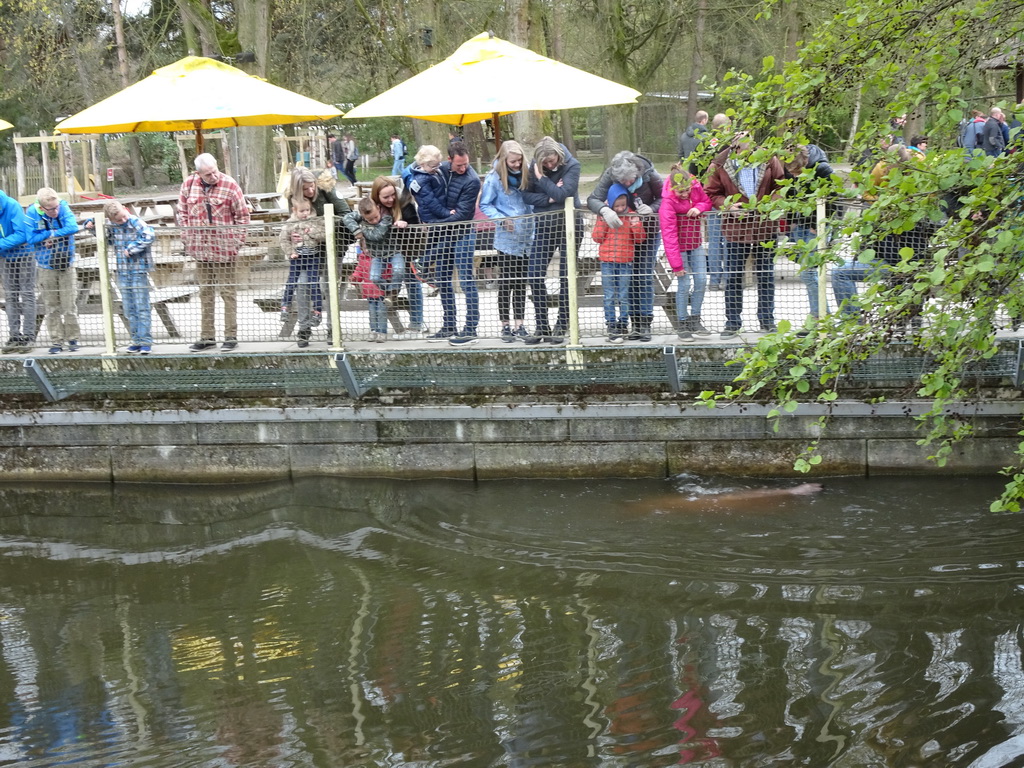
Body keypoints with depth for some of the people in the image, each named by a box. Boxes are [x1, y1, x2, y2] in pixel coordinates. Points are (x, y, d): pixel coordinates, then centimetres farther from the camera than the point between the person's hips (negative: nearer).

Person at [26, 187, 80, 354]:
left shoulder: (64, 208, -12)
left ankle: (72, 338, 14)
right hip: (46, 268, 0)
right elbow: (31, 238, -16)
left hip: (66, 265, 0)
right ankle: (56, 341, 12)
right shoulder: (32, 213, -13)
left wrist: (51, 235, -19)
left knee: (69, 305, 1)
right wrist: (52, 233, -18)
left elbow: (73, 227, -26)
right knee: (51, 307, 5)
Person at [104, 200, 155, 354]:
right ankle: (135, 340, 16)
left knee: (142, 307, -3)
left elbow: (149, 235, -27)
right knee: (129, 309, 9)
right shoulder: (110, 226, 3)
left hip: (139, 270, -5)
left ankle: (145, 341, 0)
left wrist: (132, 249, -22)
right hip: (122, 271, 5)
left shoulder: (136, 222, -12)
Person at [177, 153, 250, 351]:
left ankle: (231, 336, 7)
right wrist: (187, 237, 6)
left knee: (228, 292, 1)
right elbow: (182, 212, 13)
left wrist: (237, 240, -5)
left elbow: (242, 215, -3)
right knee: (205, 293, 11)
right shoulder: (188, 185, 1)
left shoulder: (229, 185, -9)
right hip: (200, 249, 4)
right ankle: (207, 337, 17)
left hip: (224, 249, -4)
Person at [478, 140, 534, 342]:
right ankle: (505, 325, 10)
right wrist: (502, 219, -17)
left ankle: (519, 324, 16)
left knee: (522, 283, 9)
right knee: (506, 283, 1)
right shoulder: (494, 178, -8)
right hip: (506, 240, -4)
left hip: (526, 237, 4)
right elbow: (484, 205, -3)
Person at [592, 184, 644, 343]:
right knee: (609, 297, 4)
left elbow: (640, 239, 2)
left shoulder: (631, 216, 0)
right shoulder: (605, 216, 0)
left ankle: (623, 324, 15)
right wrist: (603, 221, -13)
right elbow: (597, 238, -2)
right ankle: (611, 326, 9)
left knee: (624, 296, 6)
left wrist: (637, 225, -16)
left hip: (625, 262, 0)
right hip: (607, 262, 0)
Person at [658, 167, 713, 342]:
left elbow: (707, 201, 11)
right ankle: (683, 325, 6)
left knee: (701, 280, 3)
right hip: (679, 247, -6)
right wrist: (676, 264, -24)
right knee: (684, 284, -7)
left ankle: (695, 320, 19)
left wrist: (699, 208, -17)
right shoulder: (668, 202, -26)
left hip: (696, 244, 6)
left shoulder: (696, 188, -10)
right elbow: (669, 234, -25)